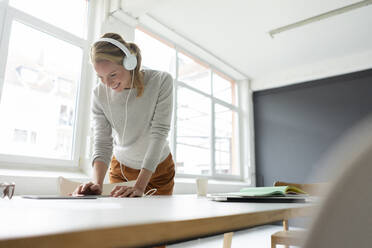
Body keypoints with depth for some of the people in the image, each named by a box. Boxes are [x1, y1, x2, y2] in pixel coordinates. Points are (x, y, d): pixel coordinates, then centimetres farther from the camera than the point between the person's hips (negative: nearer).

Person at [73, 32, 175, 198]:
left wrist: (139, 186, -36)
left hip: (158, 169, -1)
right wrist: (97, 183, -37)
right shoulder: (100, 94, -16)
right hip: (121, 168, 2)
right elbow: (102, 143, -18)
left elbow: (159, 133, -29)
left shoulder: (161, 81, -24)